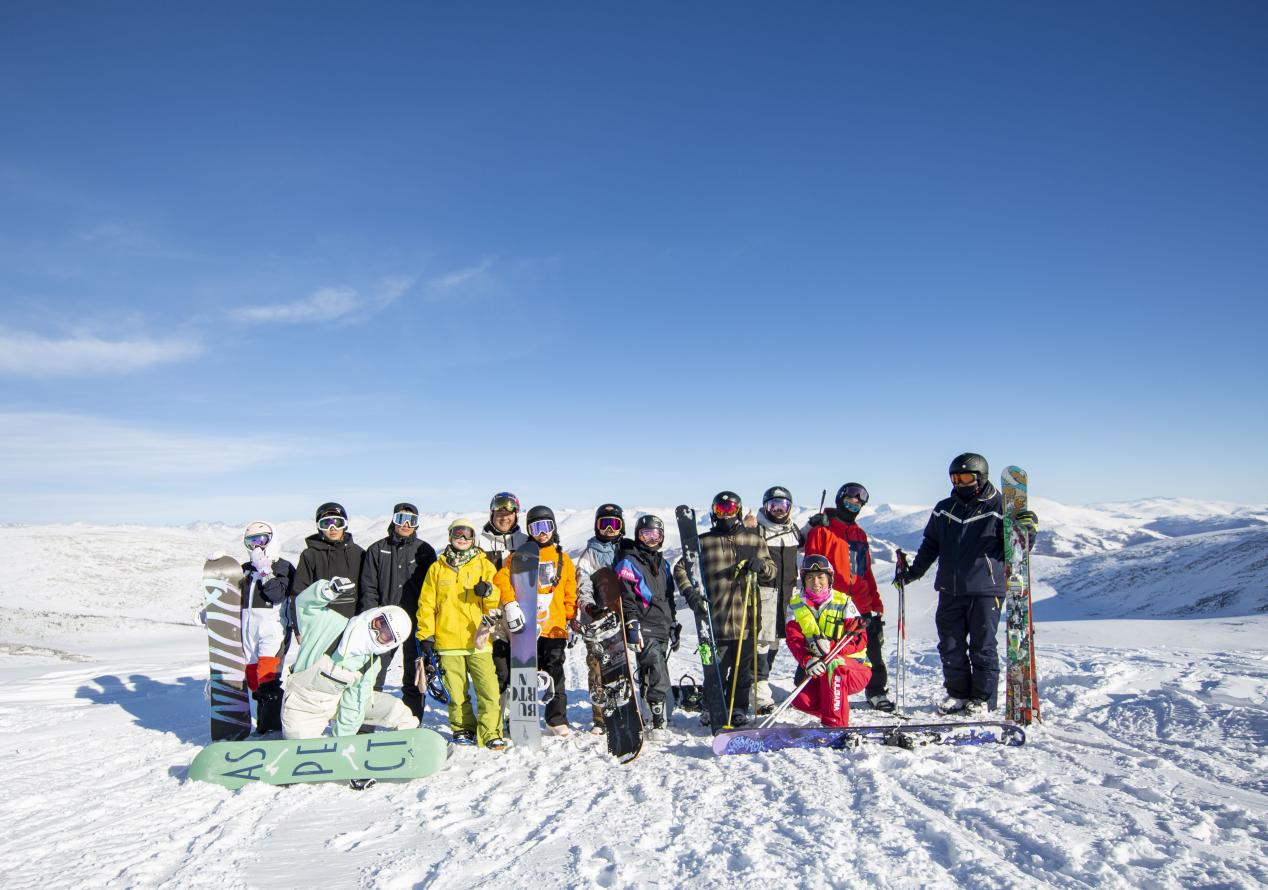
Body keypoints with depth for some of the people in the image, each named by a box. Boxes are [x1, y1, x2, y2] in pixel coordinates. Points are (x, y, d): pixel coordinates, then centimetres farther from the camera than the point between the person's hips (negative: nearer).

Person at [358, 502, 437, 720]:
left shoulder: (424, 551, 7)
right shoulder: (377, 550, 8)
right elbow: (368, 588, 5)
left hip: (415, 623, 0)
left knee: (413, 680, 5)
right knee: (372, 677, 0)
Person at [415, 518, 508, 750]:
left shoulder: (484, 565, 10)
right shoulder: (437, 568, 11)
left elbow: (496, 602, 7)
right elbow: (426, 604, 12)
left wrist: (489, 591, -15)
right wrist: (425, 636, 5)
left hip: (478, 640, -1)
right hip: (448, 641, 1)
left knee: (488, 689, -9)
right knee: (456, 692, 4)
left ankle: (490, 734, -4)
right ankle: (463, 730, 20)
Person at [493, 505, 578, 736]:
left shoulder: (563, 559, 13)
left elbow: (571, 593, 14)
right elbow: (502, 579, -7)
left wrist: (571, 620, 8)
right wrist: (510, 604, -21)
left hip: (555, 627, 2)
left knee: (555, 674, 7)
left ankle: (557, 719, 17)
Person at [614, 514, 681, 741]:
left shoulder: (662, 563, 21)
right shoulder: (629, 562, -3)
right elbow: (626, 598, -10)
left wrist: (674, 626, 23)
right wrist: (632, 626, -18)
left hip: (664, 629, 7)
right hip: (645, 630, -7)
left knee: (649, 677, 11)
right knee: (659, 678, -13)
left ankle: (649, 715, 17)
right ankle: (659, 723, -7)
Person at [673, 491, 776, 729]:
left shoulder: (754, 540, 10)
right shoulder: (703, 542, 6)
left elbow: (771, 573, 14)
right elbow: (680, 568, 12)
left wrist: (760, 566, -8)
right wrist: (690, 592, -3)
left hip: (746, 617, 1)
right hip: (715, 619, -1)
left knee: (742, 668, 8)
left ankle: (738, 710, 23)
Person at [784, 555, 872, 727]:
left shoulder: (843, 602, -7)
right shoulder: (795, 605, 2)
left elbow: (860, 639, -13)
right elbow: (794, 640, -11)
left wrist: (830, 646, -31)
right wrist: (807, 661, -33)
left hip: (855, 668, -3)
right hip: (816, 671, 4)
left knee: (832, 664, -36)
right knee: (801, 700, -22)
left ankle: (834, 724, -29)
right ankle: (838, 712, 10)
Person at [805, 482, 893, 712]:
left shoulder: (860, 534, 21)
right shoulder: (822, 529, 0)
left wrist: (876, 602, 16)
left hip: (861, 606, 6)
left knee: (874, 650, 9)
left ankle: (877, 692, 23)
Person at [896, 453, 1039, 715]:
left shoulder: (998, 507, -2)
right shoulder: (944, 509, 11)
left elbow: (1015, 548, 2)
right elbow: (931, 545, 22)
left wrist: (1026, 530, -18)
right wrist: (914, 571, 19)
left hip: (985, 590, -4)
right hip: (950, 590, 5)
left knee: (983, 647, 3)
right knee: (951, 646, 8)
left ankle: (983, 698, 14)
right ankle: (957, 693, 21)